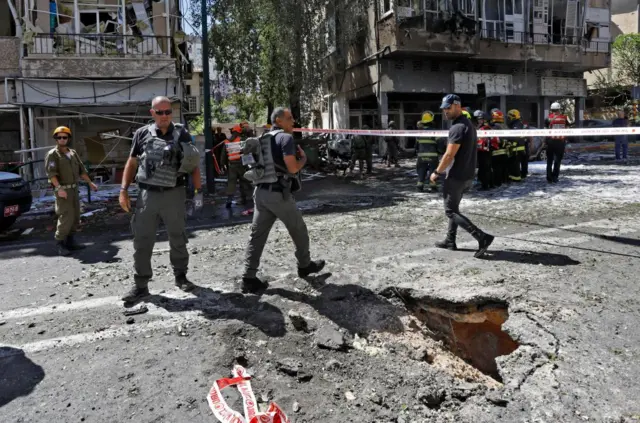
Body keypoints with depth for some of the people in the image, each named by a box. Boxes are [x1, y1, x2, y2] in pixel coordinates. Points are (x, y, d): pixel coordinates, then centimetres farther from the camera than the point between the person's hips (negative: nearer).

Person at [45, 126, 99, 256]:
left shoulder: (73, 153, 14)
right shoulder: (52, 154, -7)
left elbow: (81, 170, 19)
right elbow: (51, 173, -17)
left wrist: (90, 183, 13)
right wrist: (59, 188, -29)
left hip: (74, 189, 7)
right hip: (62, 190, -7)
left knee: (75, 217, 8)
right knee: (66, 217, -12)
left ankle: (70, 241, 16)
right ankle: (60, 243, -1)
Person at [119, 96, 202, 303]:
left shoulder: (181, 133, 2)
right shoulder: (142, 134, 5)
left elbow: (193, 164, 3)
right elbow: (132, 163, 10)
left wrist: (198, 188, -5)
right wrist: (124, 190, 2)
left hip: (173, 194, -1)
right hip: (147, 194, 1)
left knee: (177, 238, 11)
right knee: (142, 241, 3)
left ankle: (180, 276, 29)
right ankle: (140, 285, 14)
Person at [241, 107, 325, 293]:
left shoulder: (263, 139, 18)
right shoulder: (285, 137, -9)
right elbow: (292, 168, -17)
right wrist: (303, 158, 2)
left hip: (261, 192, 8)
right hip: (278, 194, -7)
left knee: (257, 235, 5)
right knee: (298, 230, 13)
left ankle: (249, 278, 3)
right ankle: (305, 265, 30)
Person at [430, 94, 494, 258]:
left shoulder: (458, 127, -18)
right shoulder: (468, 124, 14)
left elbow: (449, 155, -21)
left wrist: (437, 172, -10)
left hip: (456, 176, -10)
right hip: (467, 174, 10)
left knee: (451, 211, -5)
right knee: (453, 207, 18)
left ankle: (482, 237, -13)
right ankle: (450, 241, 24)